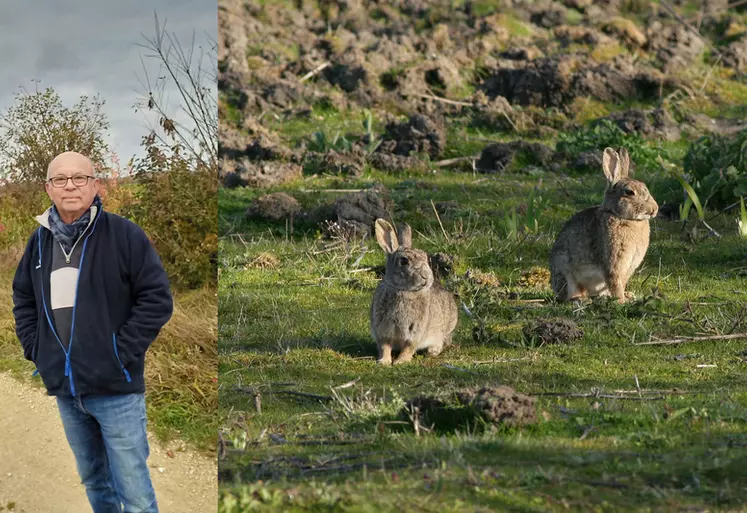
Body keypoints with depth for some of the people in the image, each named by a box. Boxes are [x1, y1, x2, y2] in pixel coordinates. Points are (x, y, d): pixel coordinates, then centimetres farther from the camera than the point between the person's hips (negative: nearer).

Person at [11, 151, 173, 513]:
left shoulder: (123, 234, -9)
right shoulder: (40, 241, 6)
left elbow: (157, 298, -9)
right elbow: (22, 299, 20)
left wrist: (123, 351, -14)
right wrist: (35, 348, 7)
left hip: (116, 388, -5)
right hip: (64, 389, 5)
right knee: (93, 480, 18)